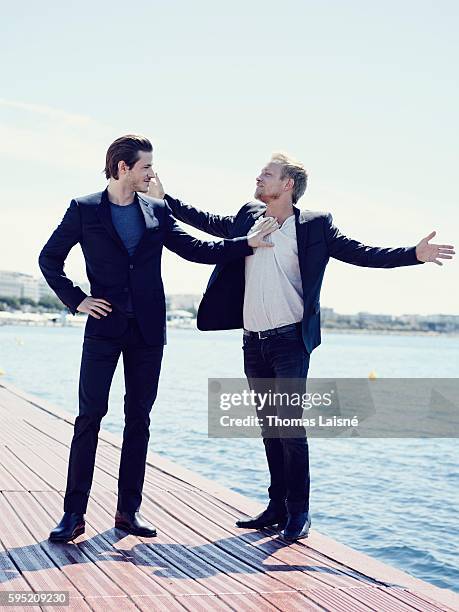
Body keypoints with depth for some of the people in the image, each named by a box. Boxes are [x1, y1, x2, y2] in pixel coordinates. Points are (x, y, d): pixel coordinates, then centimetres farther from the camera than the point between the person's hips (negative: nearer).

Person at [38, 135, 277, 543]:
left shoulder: (157, 211, 9)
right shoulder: (84, 210, 1)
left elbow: (195, 250, 9)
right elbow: (49, 258, 7)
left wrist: (247, 243, 1)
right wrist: (75, 300, -3)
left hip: (148, 329, 3)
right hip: (104, 326, -3)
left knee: (139, 418, 6)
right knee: (90, 415, -5)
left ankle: (129, 509, 14)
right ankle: (74, 512, 2)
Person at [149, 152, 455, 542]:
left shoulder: (313, 226, -6)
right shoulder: (249, 218, 8)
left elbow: (360, 253, -7)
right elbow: (207, 222, 21)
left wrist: (414, 254, -18)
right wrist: (164, 198, 23)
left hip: (290, 342, -5)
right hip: (254, 342, 5)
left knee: (289, 426, -9)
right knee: (269, 429, 11)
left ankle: (298, 513, 3)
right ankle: (277, 508, 20)